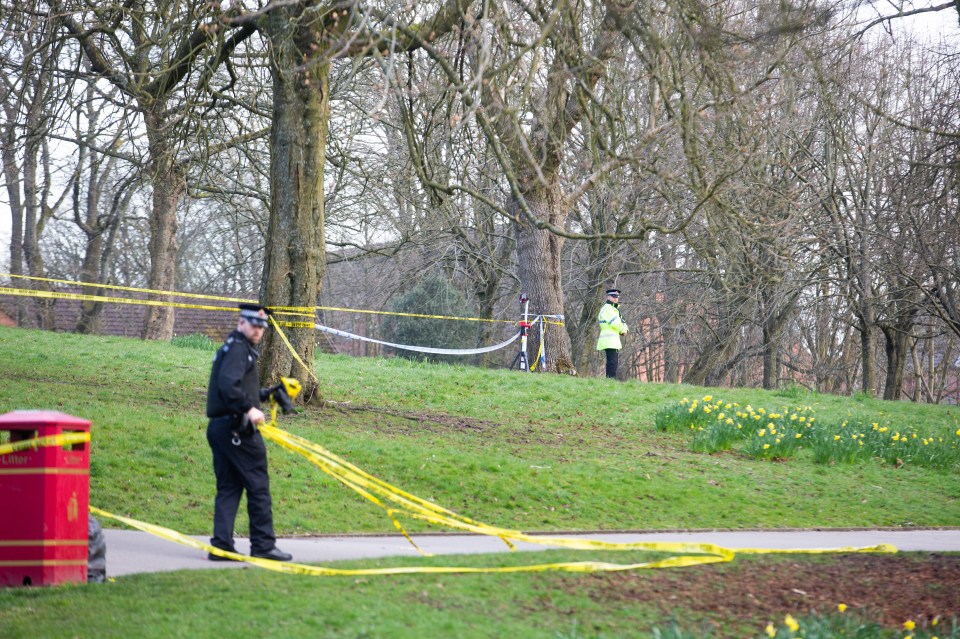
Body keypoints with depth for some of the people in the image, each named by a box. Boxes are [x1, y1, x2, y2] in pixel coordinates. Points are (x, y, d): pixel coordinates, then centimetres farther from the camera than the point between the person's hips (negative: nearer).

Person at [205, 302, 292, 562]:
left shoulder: (229, 348, 22)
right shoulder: (238, 349, -10)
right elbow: (228, 385, -25)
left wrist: (265, 395, 19)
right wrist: (249, 409, -25)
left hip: (218, 427, 10)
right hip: (236, 429, -10)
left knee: (228, 488, 9)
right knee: (258, 485, -2)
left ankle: (221, 546, 5)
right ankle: (263, 545, 1)